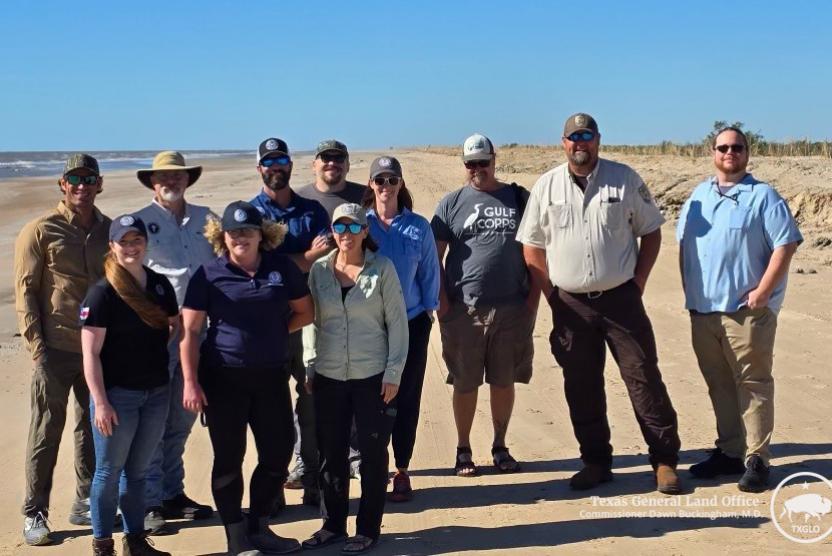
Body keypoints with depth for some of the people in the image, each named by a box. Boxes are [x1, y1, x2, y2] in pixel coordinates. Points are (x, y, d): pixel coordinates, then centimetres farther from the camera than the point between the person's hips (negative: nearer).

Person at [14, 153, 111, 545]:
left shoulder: (110, 231, 9)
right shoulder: (40, 232, -4)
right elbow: (25, 292, -5)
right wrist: (37, 347, -11)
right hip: (56, 350, -4)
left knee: (93, 428, 12)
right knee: (46, 433, 2)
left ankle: (86, 504, 25)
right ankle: (34, 513, 13)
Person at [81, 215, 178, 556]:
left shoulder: (160, 284, 4)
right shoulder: (102, 293, -12)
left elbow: (175, 324, 21)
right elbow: (90, 353, -14)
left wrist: (153, 350, 7)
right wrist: (100, 402, -18)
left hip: (157, 393, 5)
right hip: (117, 394, -5)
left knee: (138, 470, 16)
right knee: (109, 471, 6)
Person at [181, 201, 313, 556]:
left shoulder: (282, 268, 4)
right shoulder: (209, 275, -4)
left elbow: (305, 311, 13)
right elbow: (190, 331, -4)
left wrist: (275, 332, -1)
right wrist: (190, 381, -10)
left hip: (271, 376, 4)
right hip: (224, 379, -3)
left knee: (278, 453, 9)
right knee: (229, 457, 4)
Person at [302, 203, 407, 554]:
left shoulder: (382, 268, -4)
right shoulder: (319, 270, 4)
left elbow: (397, 322, -4)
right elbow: (311, 321, 8)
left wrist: (393, 372, -8)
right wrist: (310, 368, 5)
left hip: (372, 376, -2)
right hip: (328, 377, 3)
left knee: (373, 453, 5)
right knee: (331, 453, 10)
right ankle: (333, 525, 24)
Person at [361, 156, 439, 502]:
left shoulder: (418, 227, 2)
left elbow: (430, 272, 6)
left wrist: (428, 311, 3)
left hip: (411, 323, 0)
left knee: (406, 398, 5)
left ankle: (401, 471, 17)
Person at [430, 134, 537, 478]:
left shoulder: (518, 198, 9)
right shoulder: (451, 204, 6)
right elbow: (435, 256, 4)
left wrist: (534, 293, 2)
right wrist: (442, 300, -5)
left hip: (512, 308, 1)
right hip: (463, 310, -1)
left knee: (504, 381, 9)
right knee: (465, 383, 5)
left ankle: (500, 448, 24)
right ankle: (463, 451, 18)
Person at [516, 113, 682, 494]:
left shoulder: (625, 180, 0)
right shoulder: (546, 187, 3)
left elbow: (651, 231, 6)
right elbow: (532, 247, 7)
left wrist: (639, 280, -1)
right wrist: (552, 294, 1)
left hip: (621, 298, -2)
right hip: (571, 305, 2)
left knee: (643, 377, -1)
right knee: (581, 387, 8)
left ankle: (665, 460, 9)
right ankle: (595, 461, 21)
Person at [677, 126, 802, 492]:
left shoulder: (762, 196, -4)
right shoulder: (699, 195, 15)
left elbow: (786, 245, -10)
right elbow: (683, 243, 20)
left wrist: (762, 292, -15)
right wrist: (689, 288, 10)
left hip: (746, 310, -6)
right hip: (702, 310, 6)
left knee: (752, 384, -2)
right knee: (719, 384, 12)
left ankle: (756, 459, 4)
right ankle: (729, 451, 23)